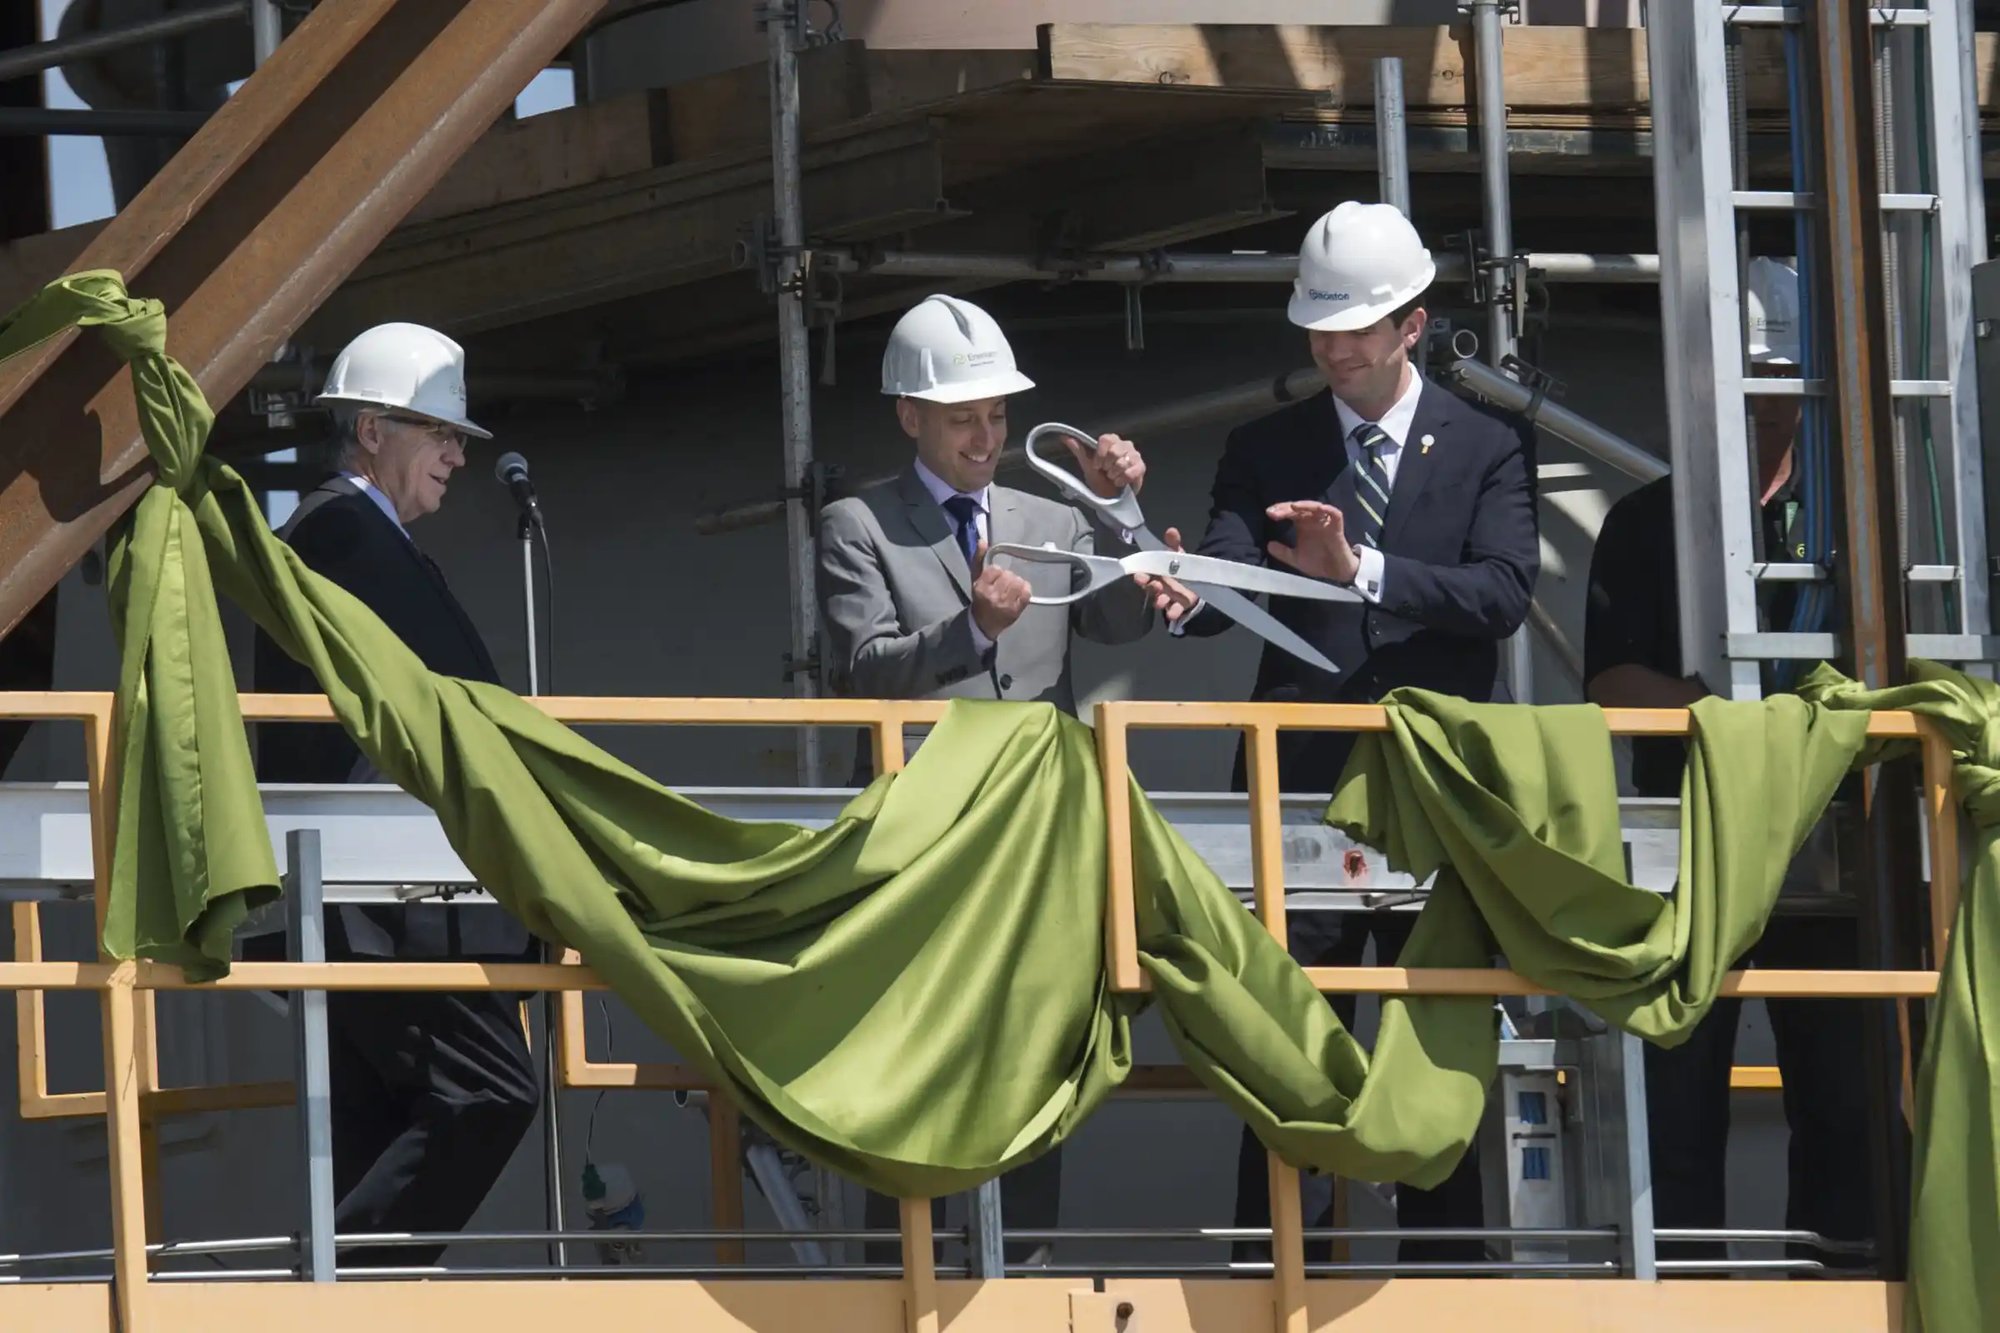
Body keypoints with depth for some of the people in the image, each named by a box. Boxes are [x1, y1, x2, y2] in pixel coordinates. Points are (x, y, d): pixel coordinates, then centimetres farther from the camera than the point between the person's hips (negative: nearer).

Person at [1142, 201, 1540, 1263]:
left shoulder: (1488, 446, 5)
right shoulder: (1266, 452, 9)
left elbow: (1504, 591, -10)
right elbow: (1231, 577, -5)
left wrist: (1364, 572, -23)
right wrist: (1185, 597, -30)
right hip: (1304, 786, 1)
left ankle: (1442, 1282, 10)